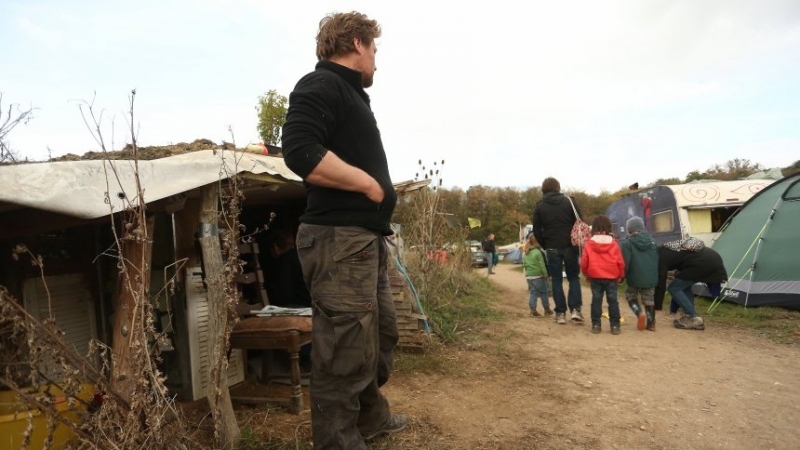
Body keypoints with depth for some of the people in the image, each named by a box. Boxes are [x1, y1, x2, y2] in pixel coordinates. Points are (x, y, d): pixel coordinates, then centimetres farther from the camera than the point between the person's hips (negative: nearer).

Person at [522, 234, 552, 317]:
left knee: (533, 293, 9)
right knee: (543, 292, 7)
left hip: (528, 276, 6)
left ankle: (533, 310, 5)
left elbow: (524, 264, 12)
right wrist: (546, 275, -8)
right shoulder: (539, 252, -13)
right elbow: (542, 265, -14)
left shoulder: (525, 253, 8)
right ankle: (547, 310, 16)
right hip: (538, 275, -6)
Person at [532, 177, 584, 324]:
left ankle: (560, 313, 5)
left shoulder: (539, 206, 1)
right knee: (574, 277, 11)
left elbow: (537, 230, 0)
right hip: (569, 246, 0)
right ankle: (575, 309, 0)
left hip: (552, 248, 0)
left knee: (557, 280, 6)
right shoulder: (569, 201, 2)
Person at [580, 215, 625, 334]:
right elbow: (620, 262, -1)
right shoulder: (614, 244, -2)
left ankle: (596, 325, 7)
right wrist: (620, 275, 12)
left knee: (596, 300, 6)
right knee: (612, 301, 6)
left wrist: (586, 274, 13)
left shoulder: (589, 244, -3)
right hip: (612, 277, 0)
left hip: (595, 277, 0)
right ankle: (615, 326, 7)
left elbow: (584, 262, -3)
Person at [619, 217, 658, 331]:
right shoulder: (652, 241, 11)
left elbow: (625, 263, -13)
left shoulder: (627, 243, -9)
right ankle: (651, 323, 15)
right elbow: (657, 260, 14)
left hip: (635, 278, -5)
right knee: (649, 299, 16)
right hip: (651, 278, 5)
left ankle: (640, 313, -5)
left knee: (630, 296, 17)